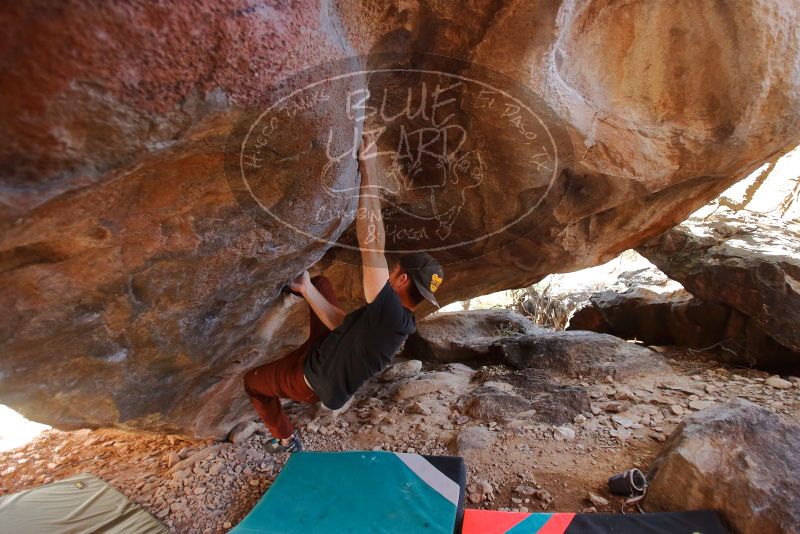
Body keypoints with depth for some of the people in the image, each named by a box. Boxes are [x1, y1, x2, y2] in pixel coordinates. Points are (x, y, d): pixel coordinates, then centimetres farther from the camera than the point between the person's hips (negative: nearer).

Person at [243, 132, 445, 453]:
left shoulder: (389, 310, -37)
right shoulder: (403, 321, -8)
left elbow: (372, 244, -44)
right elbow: (345, 324, 0)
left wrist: (367, 170, -40)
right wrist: (307, 289, -3)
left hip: (311, 377, -7)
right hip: (328, 350, 7)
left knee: (252, 380, 22)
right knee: (321, 282, 4)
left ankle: (286, 440, 39)